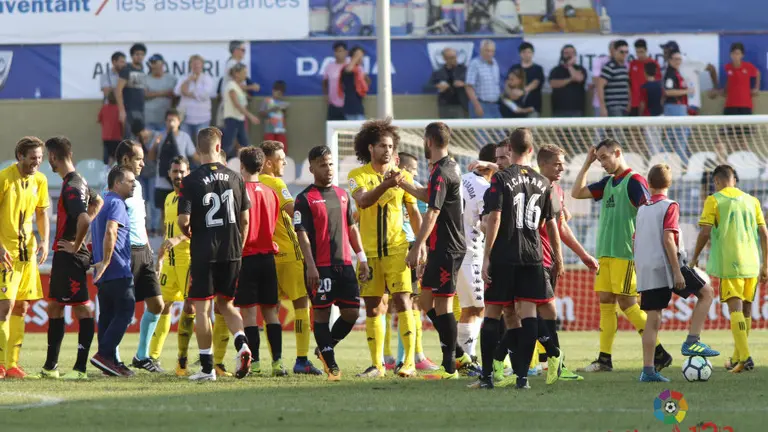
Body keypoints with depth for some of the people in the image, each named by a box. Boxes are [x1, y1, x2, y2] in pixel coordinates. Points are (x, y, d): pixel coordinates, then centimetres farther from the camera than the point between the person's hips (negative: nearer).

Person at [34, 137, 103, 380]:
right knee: (54, 307, 14)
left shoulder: (72, 186, -19)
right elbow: (98, 202, 30)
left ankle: (80, 368, -6)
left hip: (71, 257, -10)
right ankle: (50, 366, 19)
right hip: (62, 255, 10)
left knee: (82, 309, -7)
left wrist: (76, 245, -17)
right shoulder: (77, 182, 12)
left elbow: (84, 220, -32)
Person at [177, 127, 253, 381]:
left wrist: (188, 234, 8)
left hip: (203, 252, -4)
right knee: (226, 304, 18)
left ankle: (207, 367, 3)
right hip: (232, 252, 4)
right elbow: (245, 219, 6)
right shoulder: (235, 178, 2)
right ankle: (242, 344, -6)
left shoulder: (191, 181, -9)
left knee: (202, 308, 3)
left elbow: (183, 220, -15)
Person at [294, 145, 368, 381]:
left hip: (344, 264, 6)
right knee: (322, 313, -2)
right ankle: (330, 363, 4)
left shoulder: (343, 195, 14)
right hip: (320, 267, -6)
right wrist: (310, 266, -18)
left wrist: (362, 258, 13)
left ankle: (325, 348, 23)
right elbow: (302, 235, -10)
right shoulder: (305, 199, -5)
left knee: (351, 312, 3)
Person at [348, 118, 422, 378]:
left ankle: (410, 361, -12)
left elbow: (414, 213, 11)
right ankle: (377, 364, 11)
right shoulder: (358, 176, 0)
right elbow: (362, 201, -19)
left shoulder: (403, 176, 4)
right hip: (369, 250, 1)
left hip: (397, 249, -1)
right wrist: (385, 185, -34)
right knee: (373, 307, 5)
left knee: (402, 301, -10)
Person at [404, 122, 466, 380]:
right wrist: (403, 185, 34)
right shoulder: (451, 166, 13)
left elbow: (432, 212, -24)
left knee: (441, 304, -6)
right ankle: (454, 353, 16)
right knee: (428, 301, 14)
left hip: (446, 249, -10)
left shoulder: (441, 173, -17)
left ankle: (450, 367, -4)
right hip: (448, 245, 10)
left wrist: (417, 247, -26)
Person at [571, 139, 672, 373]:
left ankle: (659, 353, -5)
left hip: (626, 254, -8)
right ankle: (604, 359, 6)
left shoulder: (635, 181, -9)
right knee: (605, 302, 5)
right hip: (605, 254, 8)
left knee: (627, 303, -10)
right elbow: (577, 193, 18)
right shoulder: (608, 183, 16)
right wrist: (587, 164, 12)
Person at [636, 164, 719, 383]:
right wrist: (677, 272, -16)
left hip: (646, 269, 6)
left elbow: (636, 242, 16)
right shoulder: (669, 206, -6)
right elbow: (667, 239, -16)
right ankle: (692, 342, -5)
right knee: (706, 293, 6)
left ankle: (647, 370, 0)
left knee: (653, 318, 5)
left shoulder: (642, 210, 14)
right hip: (666, 265, -6)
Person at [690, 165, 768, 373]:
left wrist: (695, 258, 8)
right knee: (746, 310, 14)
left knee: (735, 308, -9)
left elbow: (705, 232, -6)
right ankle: (736, 359, 23)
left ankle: (745, 357, -23)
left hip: (729, 263, -5)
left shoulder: (714, 201, 0)